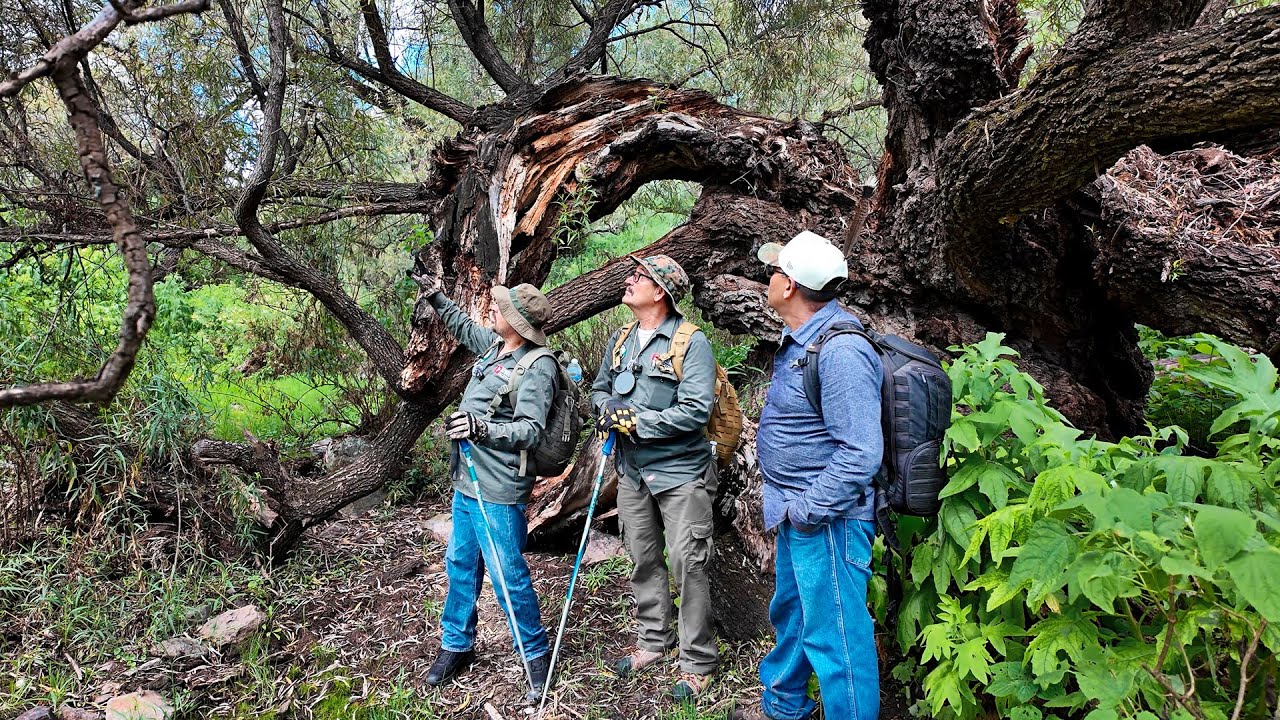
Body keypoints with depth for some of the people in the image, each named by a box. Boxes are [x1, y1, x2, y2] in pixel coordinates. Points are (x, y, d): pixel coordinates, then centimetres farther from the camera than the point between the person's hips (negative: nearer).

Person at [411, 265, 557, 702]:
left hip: (498, 491, -9)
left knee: (508, 576, -1)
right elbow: (463, 326, 31)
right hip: (466, 482, 9)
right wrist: (436, 297, 30)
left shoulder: (537, 367, -18)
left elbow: (530, 431, -24)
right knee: (460, 565, 19)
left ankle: (536, 656, 18)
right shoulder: (493, 345, 8)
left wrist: (482, 429, -36)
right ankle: (456, 646, 36)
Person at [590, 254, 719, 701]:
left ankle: (698, 663, 14)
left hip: (679, 473, -7)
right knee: (644, 561, 17)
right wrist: (609, 407, -6)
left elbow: (695, 412, -22)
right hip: (632, 472, 7)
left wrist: (635, 421, -20)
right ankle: (654, 641, 35)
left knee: (687, 565, -1)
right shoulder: (620, 341, 8)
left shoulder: (691, 343, -15)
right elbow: (600, 388, 18)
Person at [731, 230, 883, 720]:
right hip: (797, 513, 11)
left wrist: (808, 510, -21)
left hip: (827, 520, -11)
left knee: (834, 634, 1)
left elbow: (861, 453, -28)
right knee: (790, 614, 25)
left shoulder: (840, 352, -25)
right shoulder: (800, 340, 9)